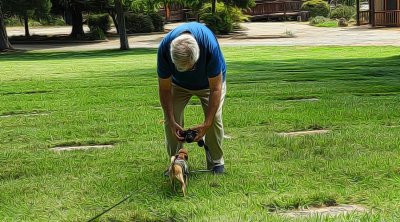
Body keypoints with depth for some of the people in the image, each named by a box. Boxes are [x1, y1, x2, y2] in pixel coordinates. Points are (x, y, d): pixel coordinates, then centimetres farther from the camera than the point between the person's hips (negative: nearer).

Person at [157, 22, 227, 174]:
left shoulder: (210, 46, -43)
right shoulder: (164, 48, -37)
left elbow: (215, 89, -32)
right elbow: (165, 89, -23)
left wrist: (206, 124, -33)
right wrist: (172, 122, -27)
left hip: (210, 81, -2)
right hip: (178, 83, 2)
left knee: (215, 118, -16)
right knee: (170, 119, -11)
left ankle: (216, 162, 3)